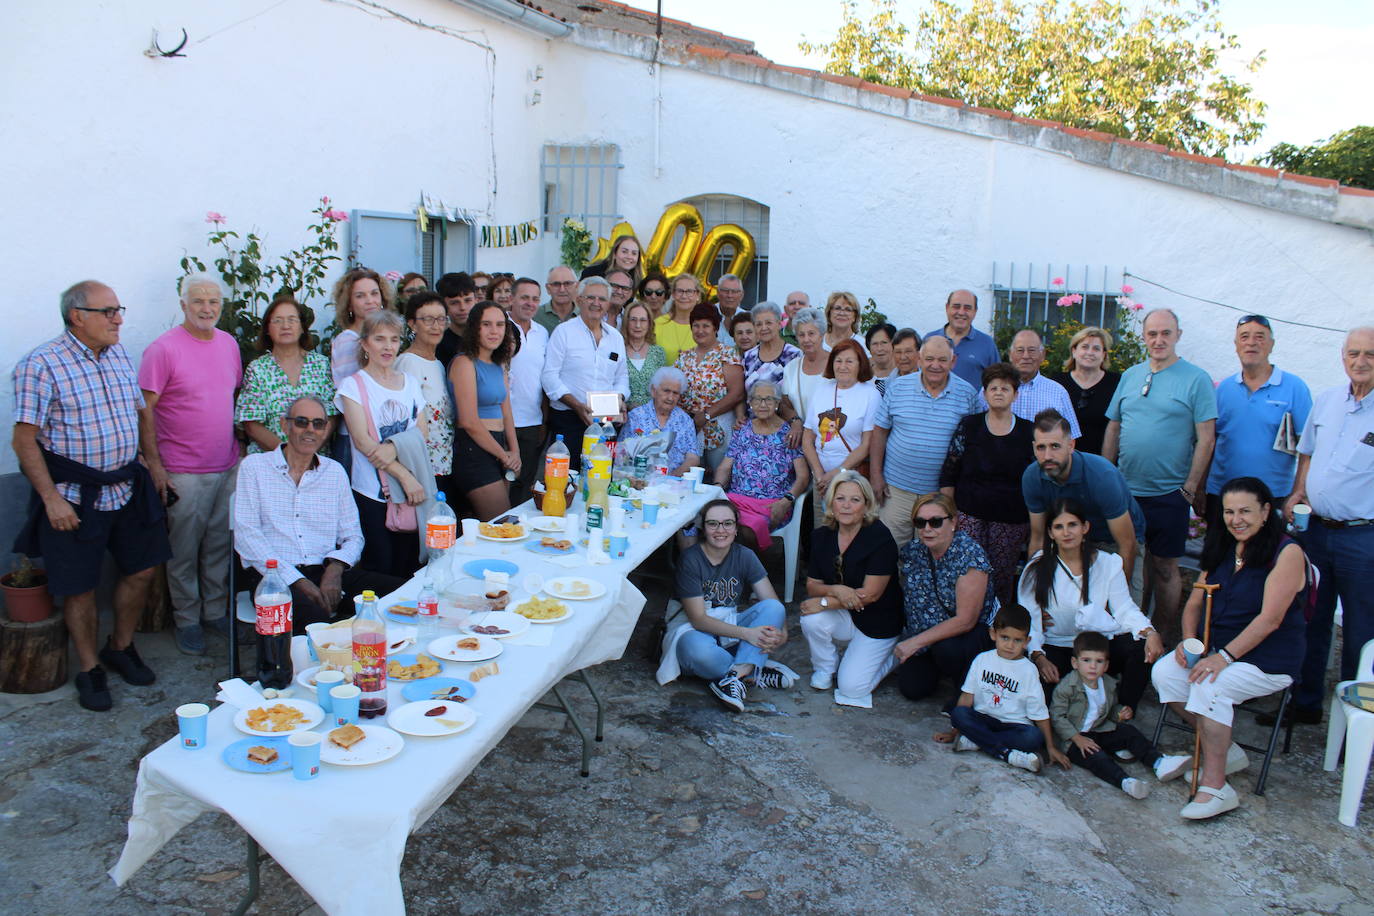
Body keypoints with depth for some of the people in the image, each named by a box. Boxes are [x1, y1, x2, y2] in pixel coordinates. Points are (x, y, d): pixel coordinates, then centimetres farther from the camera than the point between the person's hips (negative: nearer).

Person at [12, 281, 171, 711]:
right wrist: (51, 499, -17)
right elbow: (24, 440, -14)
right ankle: (89, 670, 23)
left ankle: (121, 647, 35)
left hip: (127, 488, 6)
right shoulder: (41, 364, -14)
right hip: (74, 497, -6)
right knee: (79, 588, 5)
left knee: (142, 570, 13)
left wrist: (151, 464, 11)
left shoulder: (119, 354, 6)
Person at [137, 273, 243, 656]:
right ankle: (187, 620, 18)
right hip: (184, 472, -5)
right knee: (184, 550, 5)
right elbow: (145, 409, -10)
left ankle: (217, 611, 26)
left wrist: (240, 447, 14)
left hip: (228, 466, 5)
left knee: (220, 544, 13)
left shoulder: (229, 343, 8)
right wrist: (154, 463, -12)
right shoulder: (164, 348, -10)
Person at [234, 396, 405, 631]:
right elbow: (246, 535, -2)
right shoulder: (254, 466, 8)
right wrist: (297, 581, -12)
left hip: (327, 571, 4)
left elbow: (353, 537, 16)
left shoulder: (335, 471, 18)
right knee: (314, 616, -39)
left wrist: (335, 567, -8)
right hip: (273, 576, -4)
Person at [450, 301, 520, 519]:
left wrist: (515, 452, 1)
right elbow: (469, 422, -15)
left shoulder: (500, 365, 15)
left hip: (498, 447, 8)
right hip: (474, 450, -8)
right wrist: (504, 456, -7)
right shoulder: (464, 363, -10)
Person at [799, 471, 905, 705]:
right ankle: (825, 668, 3)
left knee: (851, 688, -12)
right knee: (811, 621, -28)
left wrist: (824, 602, -24)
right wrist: (836, 590, -25)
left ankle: (890, 657, 18)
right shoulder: (822, 536, -4)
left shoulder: (880, 537, -20)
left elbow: (871, 594, -22)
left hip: (878, 623, -4)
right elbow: (812, 586, -2)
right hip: (843, 616, 4)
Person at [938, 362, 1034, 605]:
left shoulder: (1028, 432, 6)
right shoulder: (968, 426, 3)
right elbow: (949, 473, 4)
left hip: (1012, 520, 1)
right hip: (969, 515, -1)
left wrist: (1034, 521, 4)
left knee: (1002, 578, 2)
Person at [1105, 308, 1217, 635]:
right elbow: (1113, 428, 12)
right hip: (1125, 489, 4)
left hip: (1168, 493, -4)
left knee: (1164, 567, 4)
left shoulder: (1196, 379, -6)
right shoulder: (1130, 376, 9)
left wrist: (1190, 488, -11)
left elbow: (1206, 438, -8)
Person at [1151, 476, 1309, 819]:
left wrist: (1225, 656, -27)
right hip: (1217, 647, 7)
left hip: (1270, 658, -7)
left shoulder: (1287, 553, -13)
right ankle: (1227, 751, 0)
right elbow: (1195, 602, 11)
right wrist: (1189, 639, -9)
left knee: (1209, 686, -31)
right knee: (1163, 672, -16)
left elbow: (1270, 619, -20)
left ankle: (1215, 788, -20)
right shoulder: (1222, 549, 10)